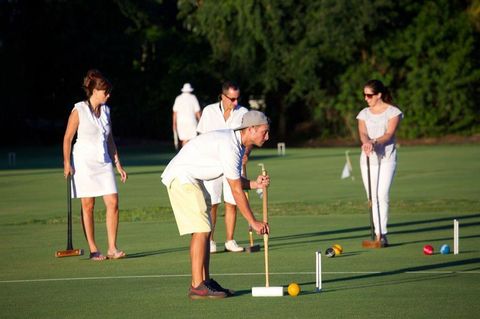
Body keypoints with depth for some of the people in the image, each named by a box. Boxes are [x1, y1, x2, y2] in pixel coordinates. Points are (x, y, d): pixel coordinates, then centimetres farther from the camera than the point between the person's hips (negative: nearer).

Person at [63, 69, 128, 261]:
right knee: (88, 205, -1)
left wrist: (118, 164, 15)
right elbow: (68, 138, -4)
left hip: (104, 162, 5)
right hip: (84, 163, -5)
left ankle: (112, 248, -2)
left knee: (113, 203, -6)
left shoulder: (105, 111, 11)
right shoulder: (79, 111, -6)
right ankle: (93, 250, 4)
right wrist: (67, 163, -11)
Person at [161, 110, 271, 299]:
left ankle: (205, 282, 11)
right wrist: (253, 222, -17)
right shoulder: (229, 146, -24)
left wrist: (255, 184, -10)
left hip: (192, 178, 11)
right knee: (201, 230, -14)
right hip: (181, 177, -11)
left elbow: (236, 181, 11)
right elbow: (236, 191, -22)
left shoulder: (238, 144, 8)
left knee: (204, 230, 8)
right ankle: (197, 287, -14)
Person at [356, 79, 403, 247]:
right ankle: (377, 234, 2)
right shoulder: (364, 114, 14)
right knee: (373, 197, 0)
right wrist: (366, 142, -25)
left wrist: (375, 142, -28)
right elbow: (362, 133, -2)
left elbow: (389, 134, -11)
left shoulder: (393, 112, 2)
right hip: (368, 158, 4)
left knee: (382, 195, -15)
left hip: (387, 157, -4)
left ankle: (382, 234, -15)